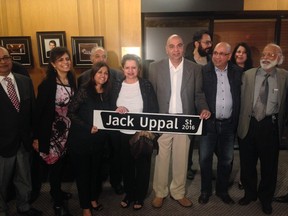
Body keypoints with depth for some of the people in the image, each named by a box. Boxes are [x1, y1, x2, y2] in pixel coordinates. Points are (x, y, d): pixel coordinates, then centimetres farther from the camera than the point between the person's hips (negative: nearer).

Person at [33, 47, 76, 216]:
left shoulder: (72, 81, 2)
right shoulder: (47, 84, -15)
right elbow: (39, 110, -14)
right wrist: (37, 136, -12)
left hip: (68, 129, 6)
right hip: (53, 130, -5)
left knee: (63, 162, 17)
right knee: (55, 164, 4)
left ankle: (57, 191, 40)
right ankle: (58, 202, 23)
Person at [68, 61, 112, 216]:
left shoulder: (107, 93, 4)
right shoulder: (84, 90, -12)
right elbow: (71, 113, -14)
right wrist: (88, 127, -19)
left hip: (99, 139, 5)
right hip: (81, 139, -5)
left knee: (96, 169, 16)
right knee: (82, 171, 6)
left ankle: (94, 199, 37)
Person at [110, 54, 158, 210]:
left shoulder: (146, 85, -6)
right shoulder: (117, 86, 2)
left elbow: (154, 110, -7)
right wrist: (117, 111, -17)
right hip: (123, 134, 2)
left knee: (142, 166, 11)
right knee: (126, 165, 15)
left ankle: (139, 196, 31)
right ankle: (128, 194, 36)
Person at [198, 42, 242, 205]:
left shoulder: (237, 72, 2)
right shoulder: (203, 71, -6)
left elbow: (240, 97, 5)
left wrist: (236, 122, 1)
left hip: (229, 124, 3)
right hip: (209, 123, -2)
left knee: (226, 159, 14)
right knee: (205, 158, 7)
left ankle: (222, 190, 33)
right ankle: (205, 191, 27)